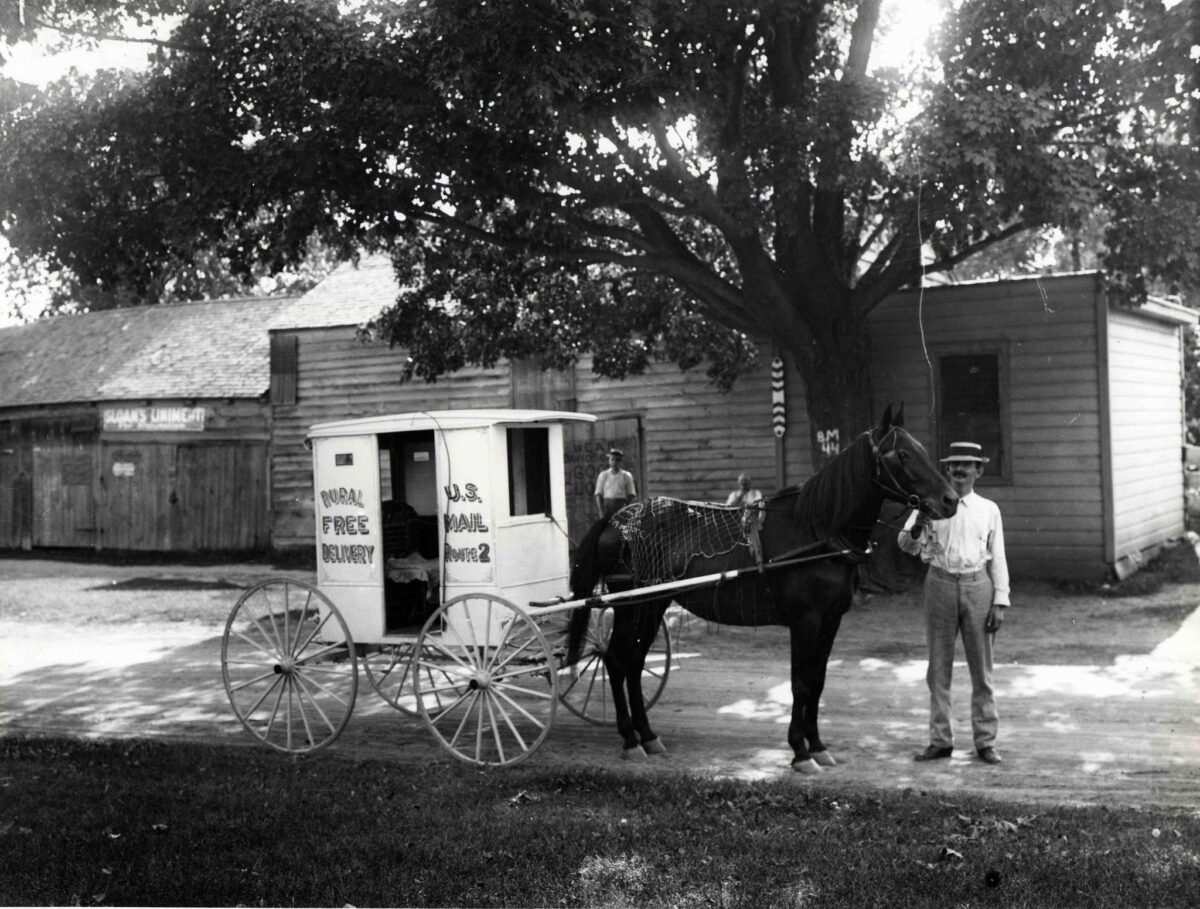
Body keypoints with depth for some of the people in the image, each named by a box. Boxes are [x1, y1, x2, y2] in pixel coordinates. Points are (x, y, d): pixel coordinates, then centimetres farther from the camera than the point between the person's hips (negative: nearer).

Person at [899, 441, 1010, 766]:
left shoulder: (989, 509, 7)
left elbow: (998, 558, 7)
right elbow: (907, 546, -3)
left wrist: (1000, 602, 0)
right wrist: (916, 530, -26)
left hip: (977, 585, 0)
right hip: (940, 584, 0)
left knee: (981, 668, 5)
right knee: (938, 666, 5)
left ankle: (986, 741, 12)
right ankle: (940, 739, 14)